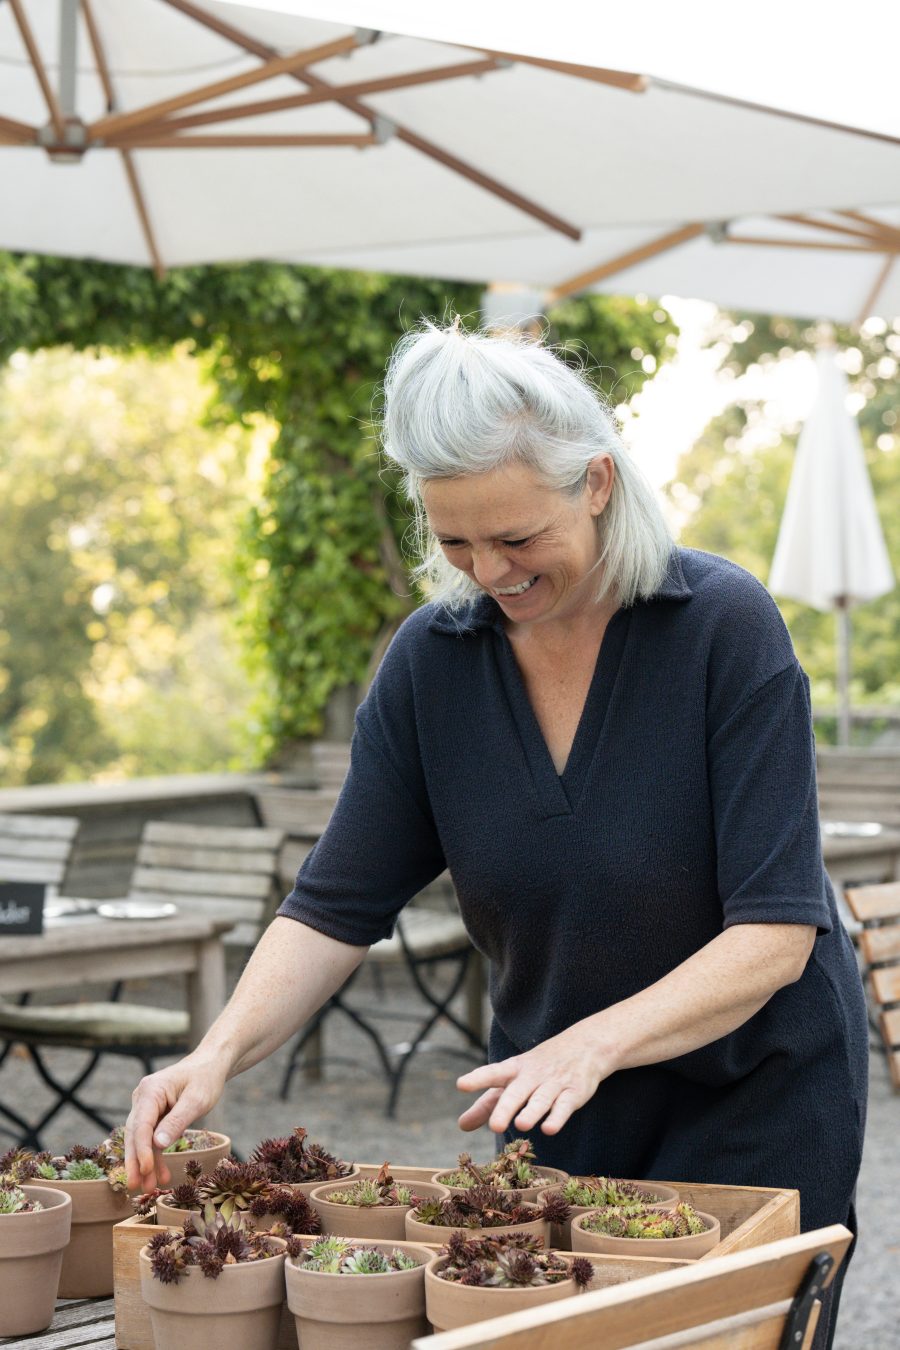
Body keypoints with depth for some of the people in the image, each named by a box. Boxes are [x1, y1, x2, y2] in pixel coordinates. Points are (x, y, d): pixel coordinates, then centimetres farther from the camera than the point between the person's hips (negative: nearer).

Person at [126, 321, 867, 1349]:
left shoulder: (725, 626, -19)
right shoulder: (431, 660, -7)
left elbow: (777, 929, -22)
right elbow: (337, 907, -5)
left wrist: (594, 1044, -35)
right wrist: (221, 1052, -22)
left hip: (757, 1096, -3)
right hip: (556, 1103, 4)